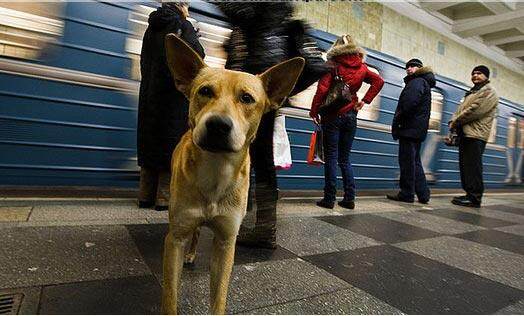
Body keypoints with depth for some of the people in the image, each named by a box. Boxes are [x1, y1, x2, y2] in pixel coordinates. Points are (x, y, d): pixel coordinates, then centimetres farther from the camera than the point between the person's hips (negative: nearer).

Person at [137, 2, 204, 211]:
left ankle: (145, 196, 13)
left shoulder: (151, 28, 15)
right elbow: (197, 54, -16)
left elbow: (144, 61, 17)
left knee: (150, 141, 9)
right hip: (175, 94, -6)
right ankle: (164, 198, -1)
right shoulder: (182, 26, -3)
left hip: (150, 92, 6)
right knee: (171, 141, -2)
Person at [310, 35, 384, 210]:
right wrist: (364, 101, 9)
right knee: (345, 158, 12)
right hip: (351, 116, 4)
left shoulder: (333, 65, -6)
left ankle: (329, 198, 2)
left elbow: (322, 89, -15)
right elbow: (379, 81, 10)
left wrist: (314, 111, -8)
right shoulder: (361, 67, 8)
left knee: (331, 158, 0)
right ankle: (349, 198, 12)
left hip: (332, 116, -4)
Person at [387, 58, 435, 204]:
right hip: (417, 131, 10)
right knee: (415, 162, 14)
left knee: (407, 161, -6)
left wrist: (397, 121, -12)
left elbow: (409, 104, -23)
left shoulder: (417, 82, -6)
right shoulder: (424, 83, 26)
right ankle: (423, 194, 18)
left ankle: (407, 194, -1)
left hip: (410, 128, -10)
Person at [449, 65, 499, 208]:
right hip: (465, 133, 9)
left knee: (473, 167, -11)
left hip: (475, 134, -9)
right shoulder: (472, 92, 27)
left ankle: (474, 197, -7)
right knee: (464, 165, 10)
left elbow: (475, 110, -16)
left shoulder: (489, 92, -3)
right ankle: (469, 193, 17)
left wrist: (456, 122, -9)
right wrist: (453, 121, 2)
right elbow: (460, 109, 22)